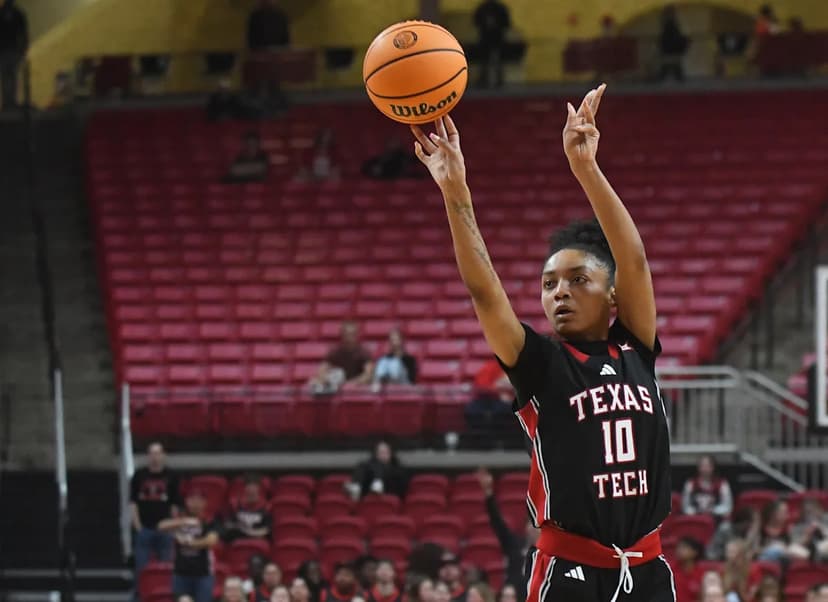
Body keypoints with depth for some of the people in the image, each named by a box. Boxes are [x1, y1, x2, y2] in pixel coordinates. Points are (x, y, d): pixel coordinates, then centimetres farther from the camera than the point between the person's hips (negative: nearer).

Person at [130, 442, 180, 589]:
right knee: (141, 568, 2)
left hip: (164, 529, 0)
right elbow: (133, 503, 3)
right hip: (144, 528, 0)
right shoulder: (139, 476, 3)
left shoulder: (171, 476, 2)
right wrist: (138, 526, -5)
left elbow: (175, 505, 4)